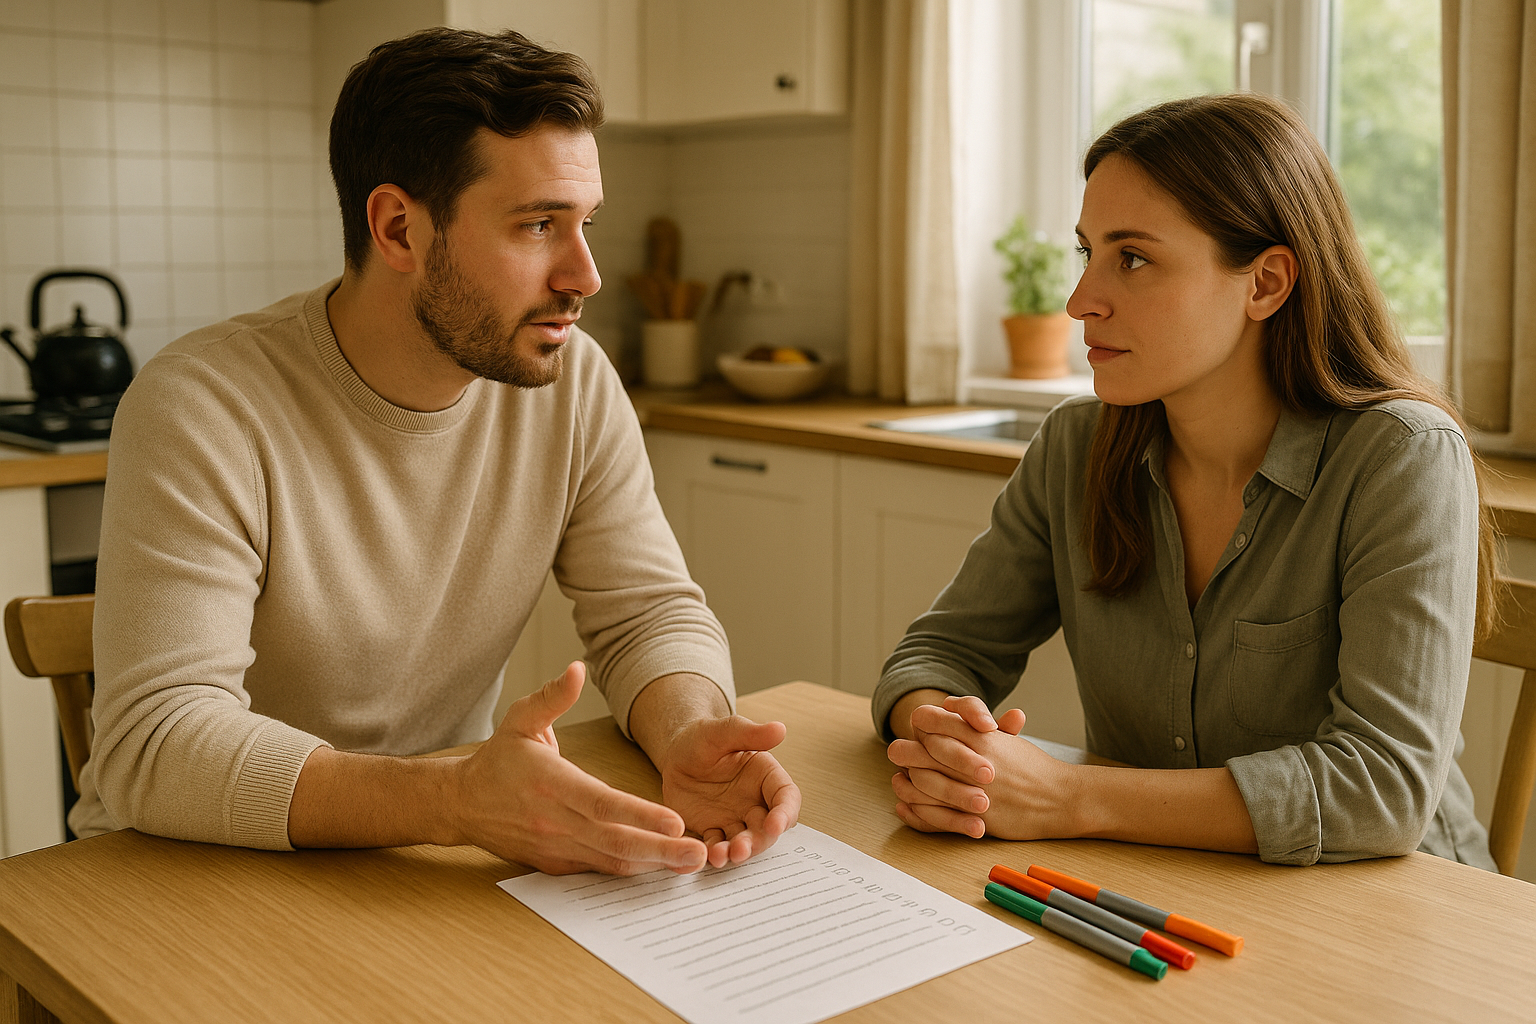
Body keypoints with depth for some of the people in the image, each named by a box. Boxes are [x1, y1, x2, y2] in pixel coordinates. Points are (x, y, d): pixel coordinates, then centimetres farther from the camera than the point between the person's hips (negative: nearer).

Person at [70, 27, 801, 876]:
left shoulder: (574, 382, -6)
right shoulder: (201, 410, -20)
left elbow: (650, 611, -2)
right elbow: (154, 742, -27)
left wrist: (689, 739, -25)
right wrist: (460, 802, -41)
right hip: (200, 867, -3)